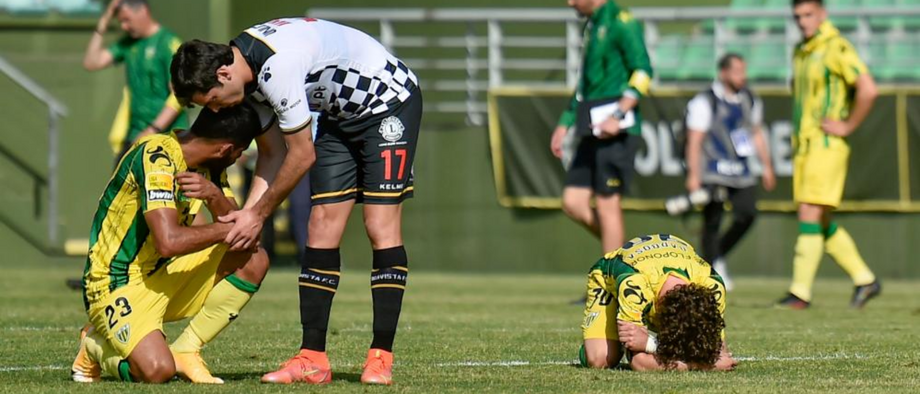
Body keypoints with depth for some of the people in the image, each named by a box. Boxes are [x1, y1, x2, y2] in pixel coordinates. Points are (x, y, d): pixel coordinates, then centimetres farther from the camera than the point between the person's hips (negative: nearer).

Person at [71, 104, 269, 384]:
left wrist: (215, 196, -24)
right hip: (117, 286, -8)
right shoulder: (157, 158, -24)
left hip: (163, 276, 8)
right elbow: (168, 242, -33)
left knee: (253, 261, -7)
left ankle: (185, 351, -2)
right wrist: (227, 229, -19)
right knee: (157, 370, -30)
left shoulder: (210, 165, 4)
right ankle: (96, 348, 2)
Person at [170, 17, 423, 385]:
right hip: (341, 116, 9)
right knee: (322, 228, -1)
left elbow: (301, 155, -24)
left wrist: (258, 214, -13)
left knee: (381, 228, -15)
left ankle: (381, 357, -12)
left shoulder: (278, 68, -34)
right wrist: (248, 212, -5)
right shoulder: (247, 70, -6)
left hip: (389, 102, -9)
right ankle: (312, 358, -2)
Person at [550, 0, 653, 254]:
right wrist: (565, 124, 25)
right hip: (594, 131, 9)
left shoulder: (620, 22, -8)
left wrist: (618, 116, -24)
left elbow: (643, 72, -17)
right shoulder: (591, 26, 20)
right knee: (573, 203, 4)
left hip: (617, 131, -9)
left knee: (607, 204, -7)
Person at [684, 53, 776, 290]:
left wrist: (767, 166, 20)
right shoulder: (705, 102, -8)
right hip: (713, 171, -6)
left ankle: (718, 256, 17)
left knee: (747, 215, -5)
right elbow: (694, 140, -11)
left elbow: (757, 134, 22)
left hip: (741, 171, 6)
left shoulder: (750, 101, 12)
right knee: (712, 222, -4)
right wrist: (694, 175, -16)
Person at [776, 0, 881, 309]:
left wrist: (848, 126, -14)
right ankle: (865, 280, 19)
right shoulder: (800, 52, 15)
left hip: (827, 145, -9)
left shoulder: (836, 48, -12)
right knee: (822, 224, 9)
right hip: (803, 145, 9)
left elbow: (868, 90, -21)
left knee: (810, 216, -12)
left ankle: (800, 292, -11)